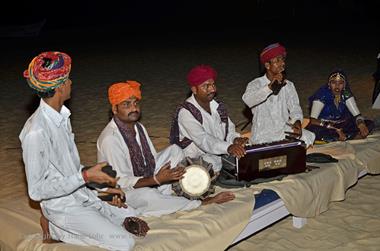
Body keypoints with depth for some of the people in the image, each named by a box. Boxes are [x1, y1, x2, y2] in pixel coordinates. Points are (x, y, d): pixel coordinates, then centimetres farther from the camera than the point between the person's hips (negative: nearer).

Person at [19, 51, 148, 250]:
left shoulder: (61, 116, 2)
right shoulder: (36, 132, -27)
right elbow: (36, 190, -24)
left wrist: (104, 183, 1)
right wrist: (85, 176, -25)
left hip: (82, 194, 8)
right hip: (62, 206, -8)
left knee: (132, 219, 14)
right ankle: (57, 229, -1)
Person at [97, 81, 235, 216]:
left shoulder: (138, 127, 1)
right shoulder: (110, 139, -27)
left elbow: (153, 159, 7)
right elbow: (120, 182, -27)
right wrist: (156, 179, -33)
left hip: (146, 178, 9)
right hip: (123, 192, -8)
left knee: (174, 150, 3)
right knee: (147, 196, -40)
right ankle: (202, 203, -19)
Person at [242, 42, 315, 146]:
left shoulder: (289, 85, 11)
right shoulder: (256, 84, -5)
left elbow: (295, 108, 3)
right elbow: (247, 100, -27)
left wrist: (297, 122, -19)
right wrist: (270, 87, -39)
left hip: (285, 130, 5)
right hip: (263, 134, -5)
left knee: (309, 137, -17)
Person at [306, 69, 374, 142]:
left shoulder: (346, 94, -5)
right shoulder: (322, 94, -17)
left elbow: (356, 114, -6)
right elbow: (313, 120, -25)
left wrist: (361, 123, -32)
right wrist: (335, 130, -34)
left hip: (342, 125, 4)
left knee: (369, 124, -13)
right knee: (312, 129, -38)